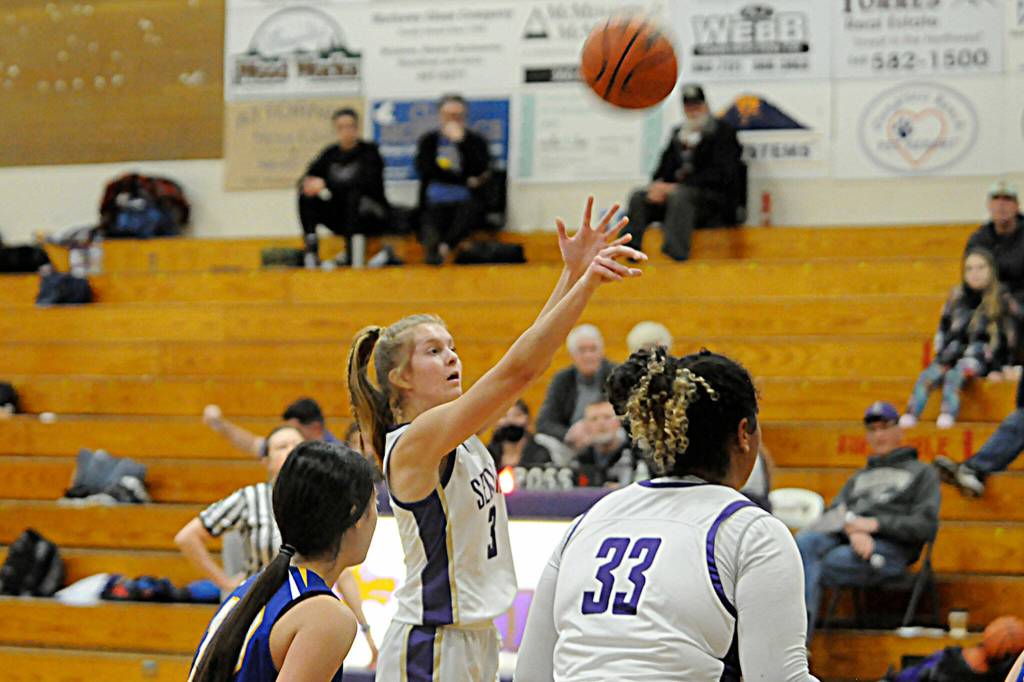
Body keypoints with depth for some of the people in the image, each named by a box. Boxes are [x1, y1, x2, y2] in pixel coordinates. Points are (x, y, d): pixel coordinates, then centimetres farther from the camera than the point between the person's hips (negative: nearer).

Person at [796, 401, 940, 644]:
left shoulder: (922, 473, 21)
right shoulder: (858, 478, 36)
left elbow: (926, 526, 5)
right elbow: (835, 512, 16)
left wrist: (875, 524, -6)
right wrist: (853, 529, -10)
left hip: (889, 547, -4)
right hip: (843, 536, 4)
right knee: (804, 542, -33)